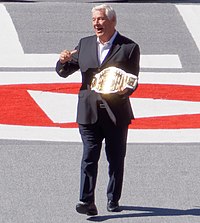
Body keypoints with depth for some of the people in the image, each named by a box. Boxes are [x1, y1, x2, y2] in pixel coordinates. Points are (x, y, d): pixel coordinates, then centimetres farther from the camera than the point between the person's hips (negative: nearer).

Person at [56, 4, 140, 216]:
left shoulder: (129, 47, 0)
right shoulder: (84, 44, 10)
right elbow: (64, 72, 14)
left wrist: (124, 91, -24)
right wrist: (64, 61, -9)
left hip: (116, 113, -1)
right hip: (89, 113, 1)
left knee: (116, 159, 9)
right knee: (89, 157, -8)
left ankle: (113, 200, 23)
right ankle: (87, 202, -13)